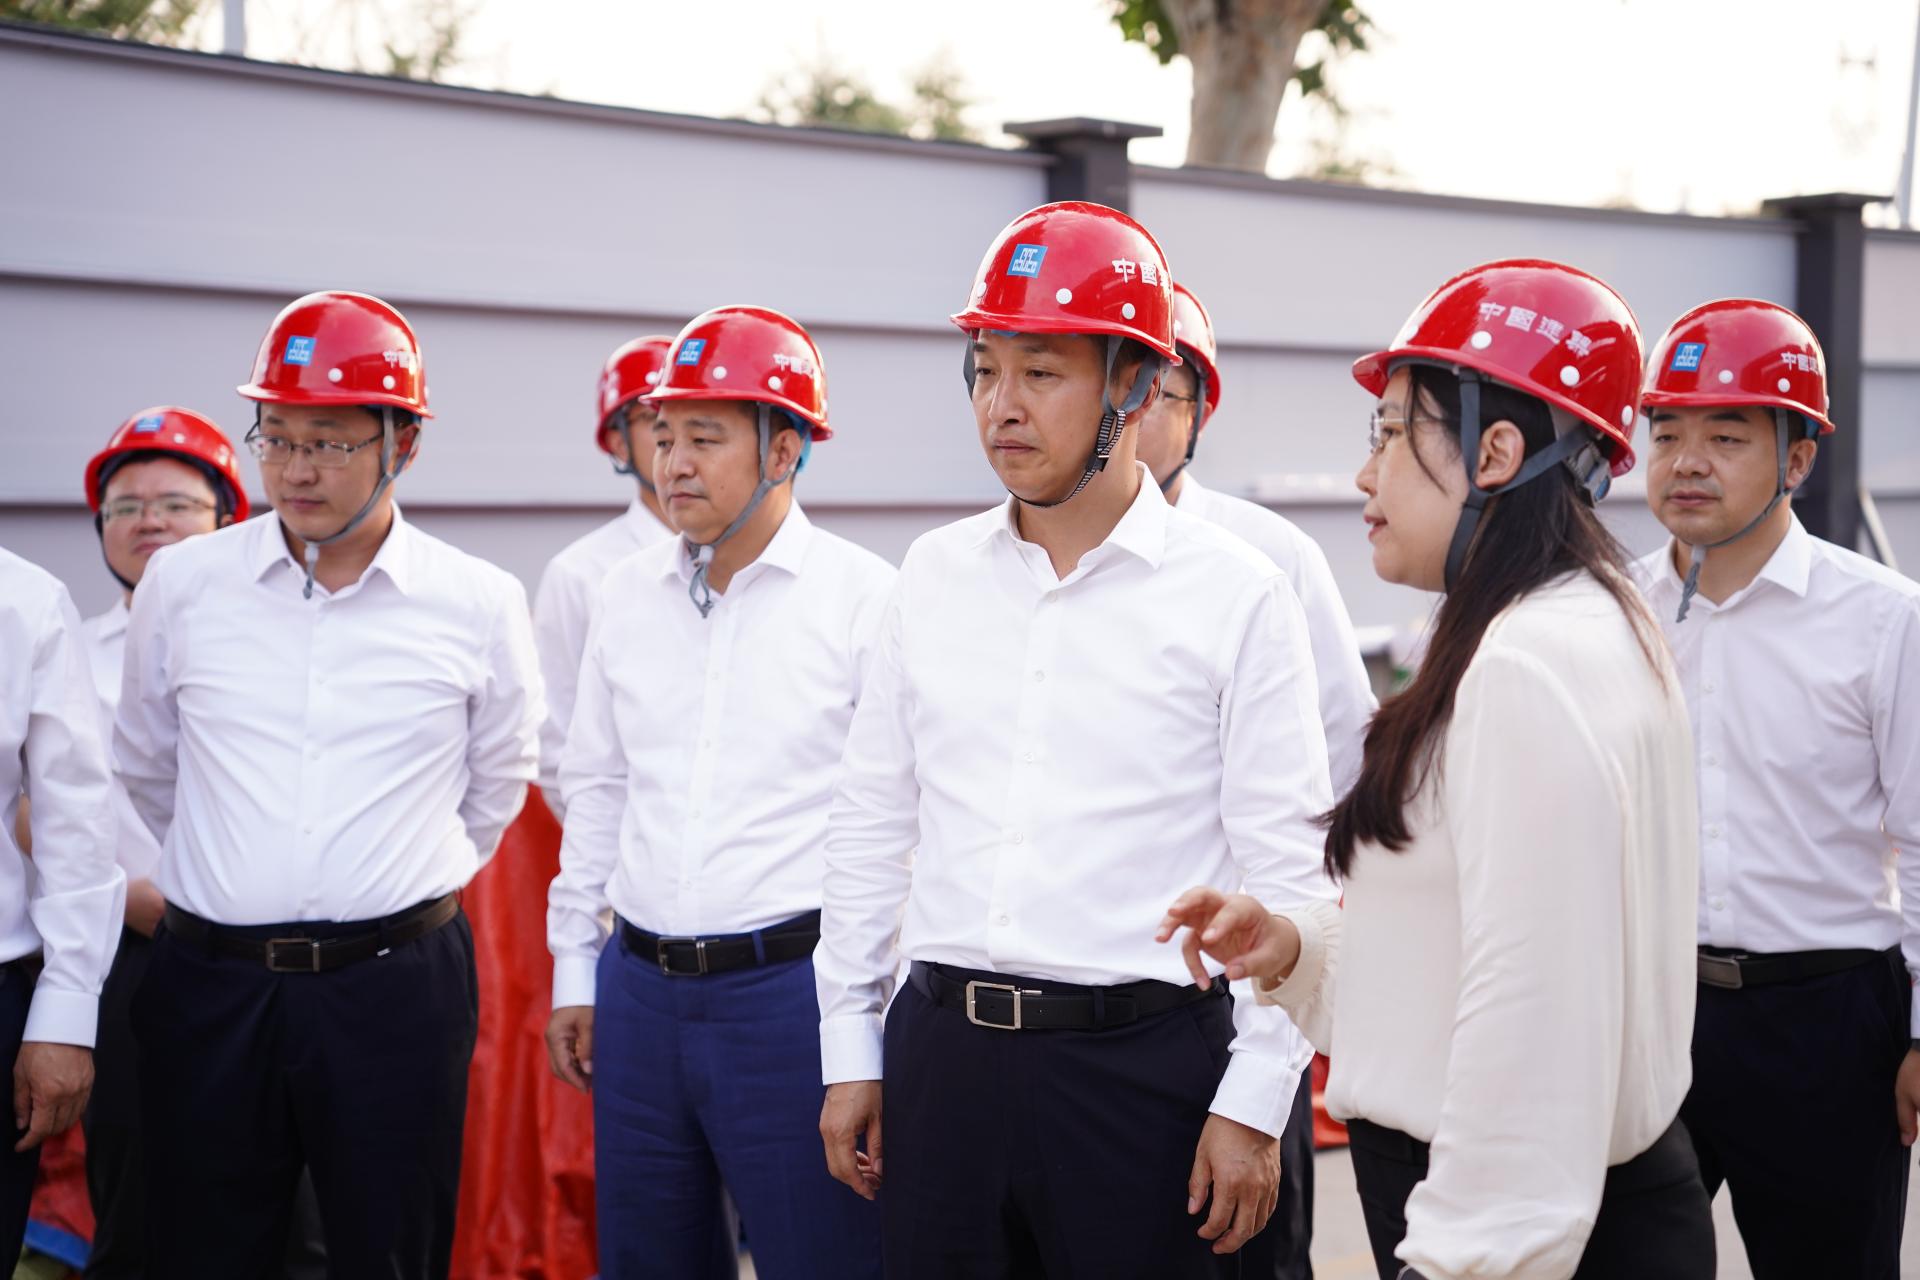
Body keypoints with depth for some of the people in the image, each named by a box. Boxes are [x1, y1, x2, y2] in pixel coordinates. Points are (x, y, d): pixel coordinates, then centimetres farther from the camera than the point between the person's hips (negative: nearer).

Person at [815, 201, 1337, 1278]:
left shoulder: (1236, 595, -6)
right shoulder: (936, 575, 7)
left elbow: (1289, 872, -5)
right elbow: (874, 825, 12)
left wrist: (1254, 1104, -8)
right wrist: (850, 1053, 11)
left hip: (1142, 1058, -4)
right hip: (941, 1055, 4)